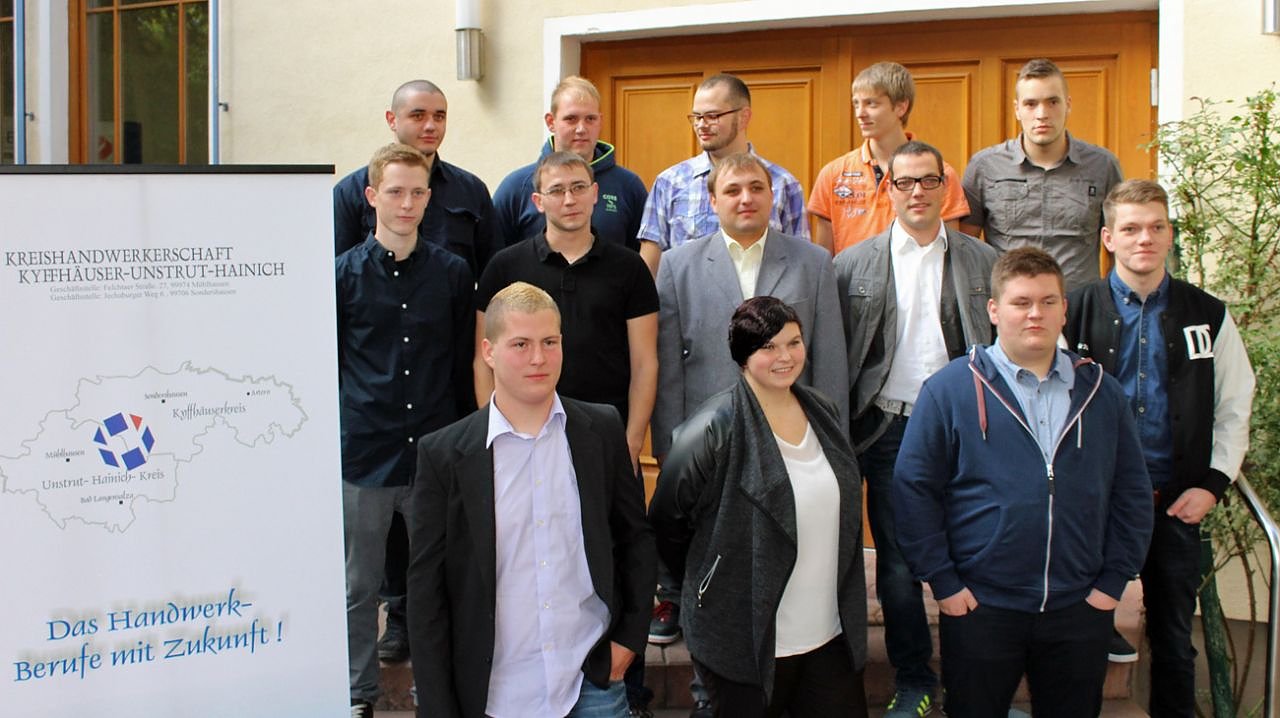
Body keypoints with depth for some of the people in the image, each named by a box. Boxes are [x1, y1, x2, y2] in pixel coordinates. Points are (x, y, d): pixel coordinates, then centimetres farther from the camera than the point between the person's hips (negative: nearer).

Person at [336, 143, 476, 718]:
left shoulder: (452, 274, 5)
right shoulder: (343, 274, 1)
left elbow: (465, 365, 10)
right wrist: (333, 433, 3)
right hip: (363, 454, -1)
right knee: (359, 585, 10)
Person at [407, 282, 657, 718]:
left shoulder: (602, 430, 0)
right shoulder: (444, 454, -7)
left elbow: (636, 537, 10)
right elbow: (426, 590, -4)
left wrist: (630, 636, 4)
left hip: (594, 682, 1)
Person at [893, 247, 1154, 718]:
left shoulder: (1101, 393, 7)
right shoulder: (949, 390, -4)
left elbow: (1132, 493, 9)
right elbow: (913, 489, -5)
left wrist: (1113, 581, 1)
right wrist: (943, 583, -9)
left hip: (1080, 610, 3)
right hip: (979, 609, -3)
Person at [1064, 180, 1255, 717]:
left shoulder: (1208, 316, 4)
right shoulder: (1076, 311, -2)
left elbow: (1234, 410, 8)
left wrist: (1214, 483, -1)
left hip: (1177, 503, 2)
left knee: (1174, 634, 11)